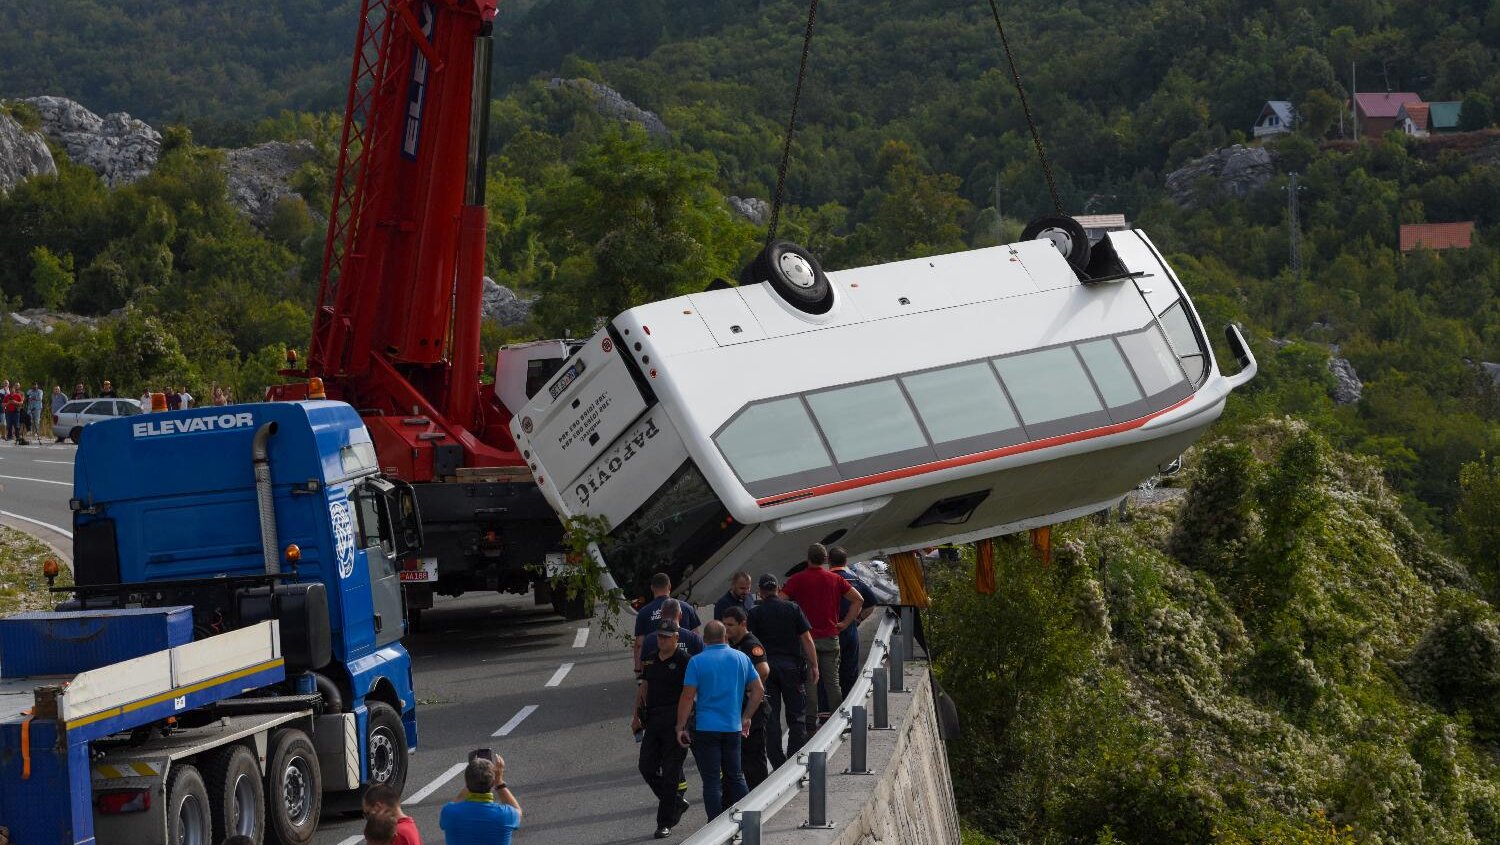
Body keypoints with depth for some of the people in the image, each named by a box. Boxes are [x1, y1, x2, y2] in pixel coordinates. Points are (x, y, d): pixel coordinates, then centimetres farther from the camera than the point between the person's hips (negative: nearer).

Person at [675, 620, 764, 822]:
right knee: (735, 777, 17)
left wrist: (681, 727, -5)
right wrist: (746, 718, 17)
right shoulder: (741, 659, 5)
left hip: (706, 728, -4)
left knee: (711, 782, 0)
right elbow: (759, 690, 8)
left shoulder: (697, 661, -8)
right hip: (733, 728, 4)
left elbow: (687, 697, -11)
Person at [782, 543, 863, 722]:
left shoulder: (798, 580, -4)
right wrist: (845, 623, 8)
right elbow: (858, 600, 6)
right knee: (832, 682, 6)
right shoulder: (834, 579, 5)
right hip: (830, 637, 3)